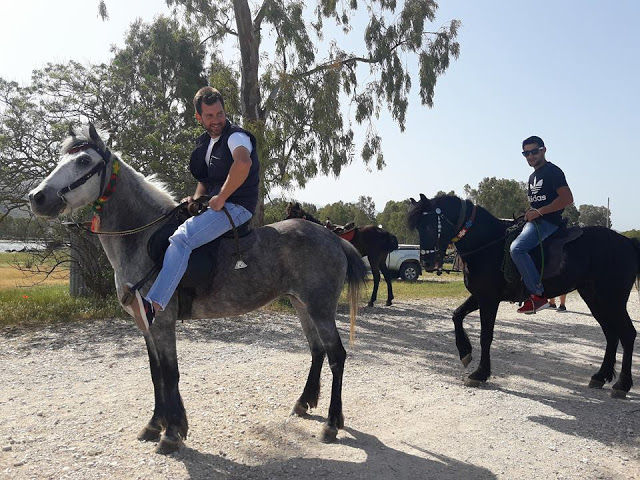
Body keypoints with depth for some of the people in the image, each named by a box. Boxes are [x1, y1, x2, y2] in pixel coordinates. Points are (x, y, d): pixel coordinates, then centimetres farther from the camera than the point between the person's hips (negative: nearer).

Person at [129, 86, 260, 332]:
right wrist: (196, 199, 7)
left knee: (181, 238, -31)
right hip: (214, 204, 10)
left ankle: (153, 305, -42)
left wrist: (221, 198, -28)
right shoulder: (204, 142, 17)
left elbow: (243, 162, -35)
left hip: (236, 207, -10)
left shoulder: (236, 136, -11)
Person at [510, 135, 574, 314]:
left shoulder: (552, 171, -6)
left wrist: (539, 212, -19)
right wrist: (528, 213, 11)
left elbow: (567, 199, -17)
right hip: (533, 221, 11)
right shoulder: (532, 176, 22)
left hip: (547, 221, -10)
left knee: (517, 247, -30)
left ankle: (537, 294, -27)